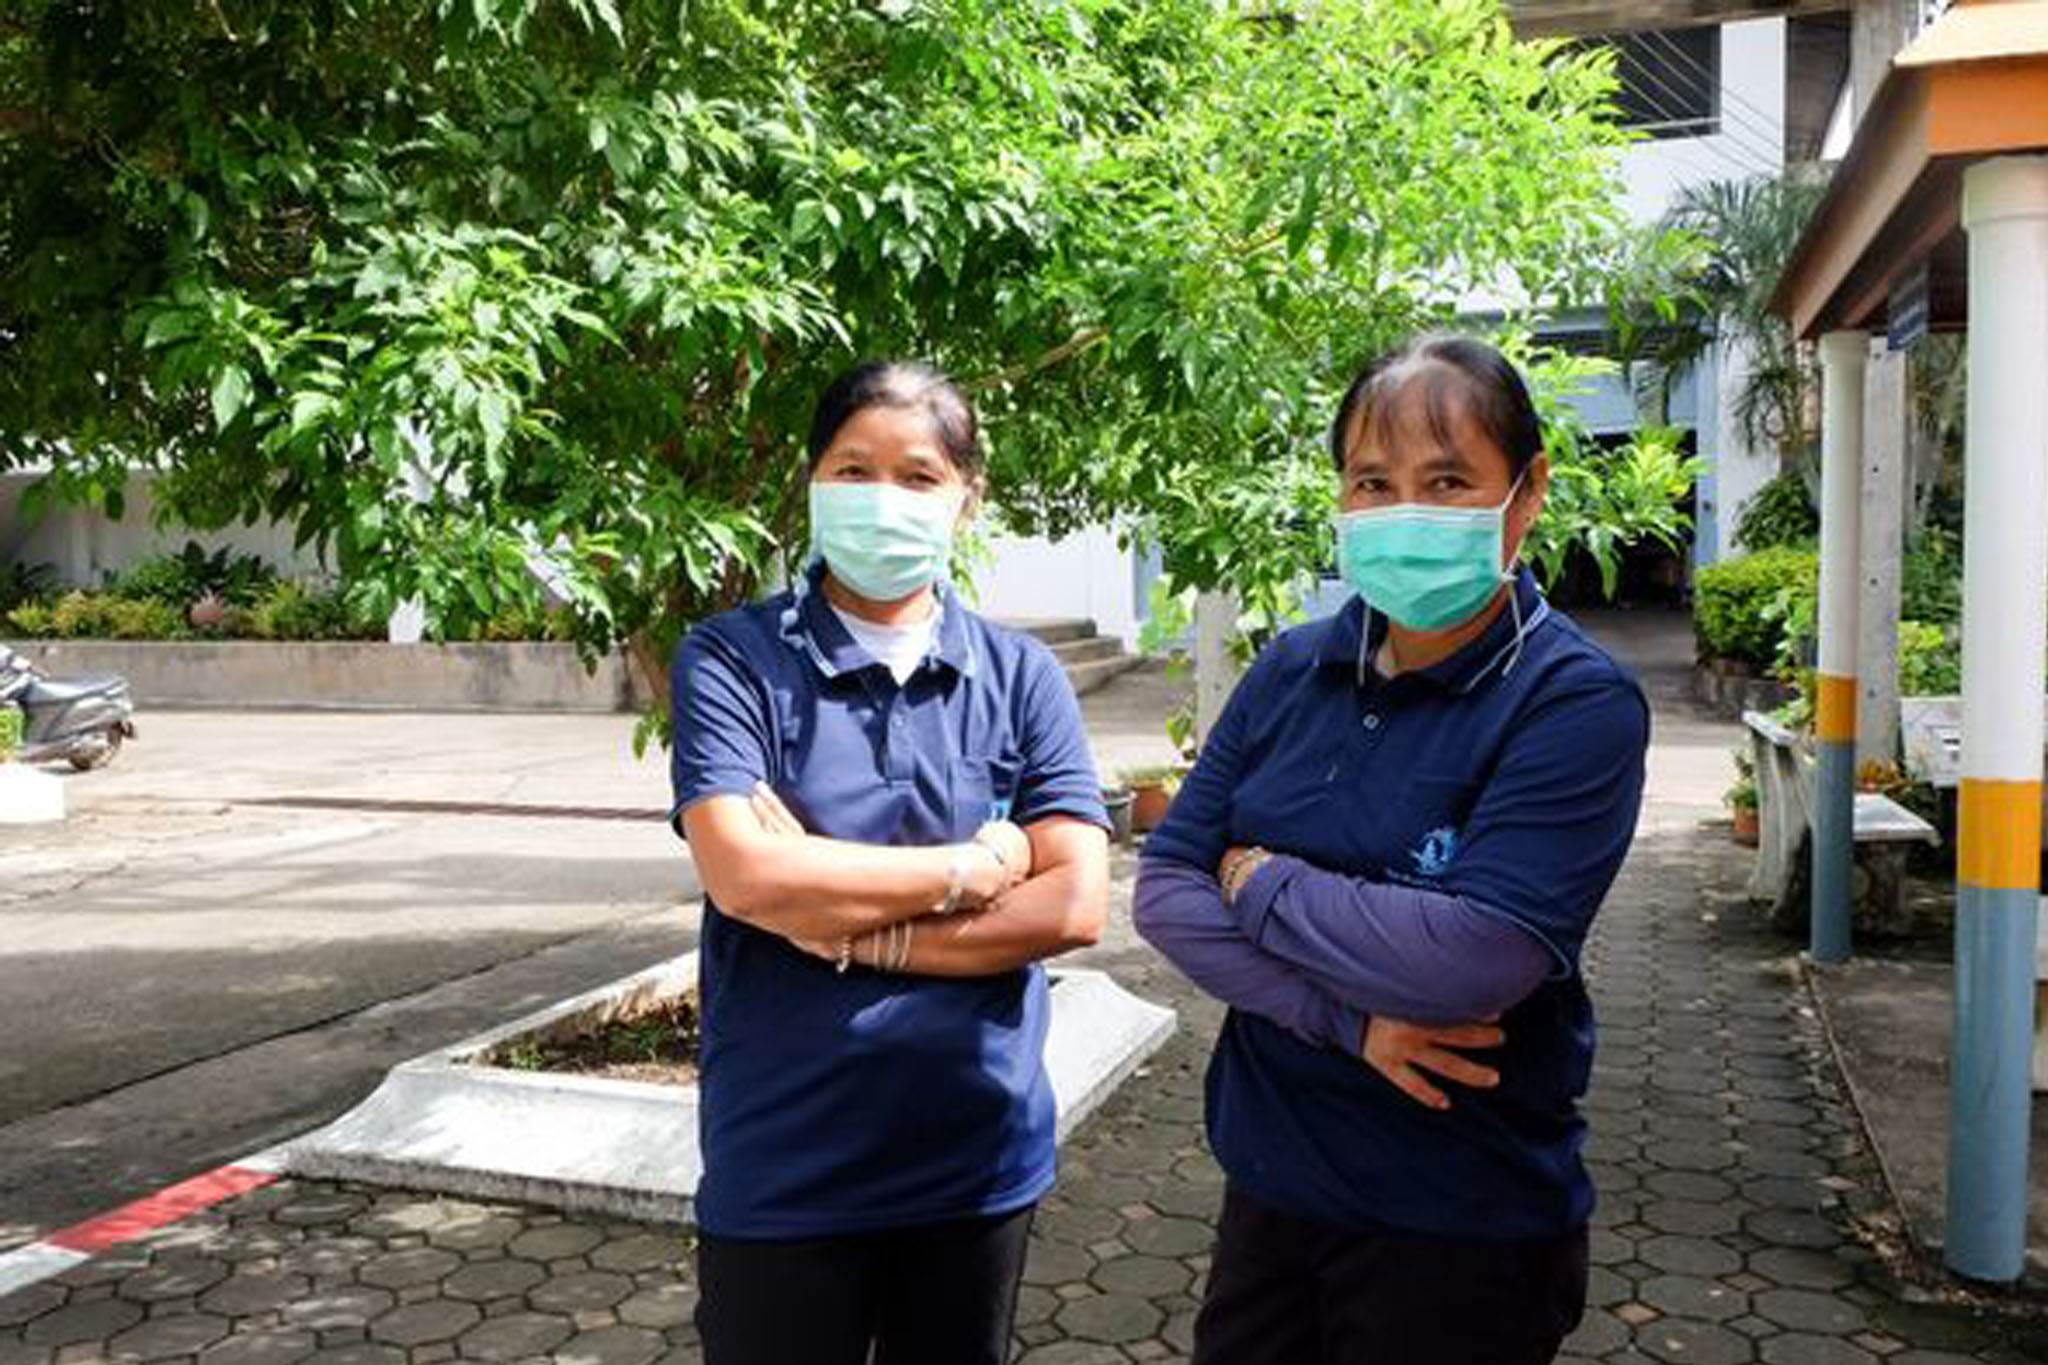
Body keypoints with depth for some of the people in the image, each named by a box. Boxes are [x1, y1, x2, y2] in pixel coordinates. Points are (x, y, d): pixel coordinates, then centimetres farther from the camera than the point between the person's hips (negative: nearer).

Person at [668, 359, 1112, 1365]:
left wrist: (843, 929, -16)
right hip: (780, 1174, -2)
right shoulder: (731, 660, -7)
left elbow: (1075, 904, -9)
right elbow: (744, 875, -21)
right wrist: (979, 865, -13)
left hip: (981, 1158, 3)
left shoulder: (1019, 675, 0)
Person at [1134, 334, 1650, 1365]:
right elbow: (1164, 891, -4)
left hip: (1464, 1229, -4)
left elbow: (1471, 962, -26)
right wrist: (1345, 1017, -17)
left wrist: (1256, 879, -13)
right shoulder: (1292, 671, 0)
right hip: (1270, 1179, 5)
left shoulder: (1577, 702, -15)